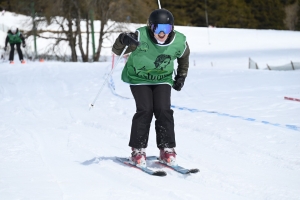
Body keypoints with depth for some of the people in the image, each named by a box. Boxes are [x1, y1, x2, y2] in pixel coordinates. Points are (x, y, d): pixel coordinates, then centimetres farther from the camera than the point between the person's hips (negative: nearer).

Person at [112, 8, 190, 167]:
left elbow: (184, 57, 7)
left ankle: (167, 149, -3)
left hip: (163, 79, 2)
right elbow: (117, 51, -25)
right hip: (139, 78, -2)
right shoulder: (140, 37, -27)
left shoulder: (179, 42, -17)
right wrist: (123, 40, -46)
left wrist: (181, 76, 7)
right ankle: (138, 150, -5)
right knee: (145, 110, -17)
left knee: (163, 110, -14)